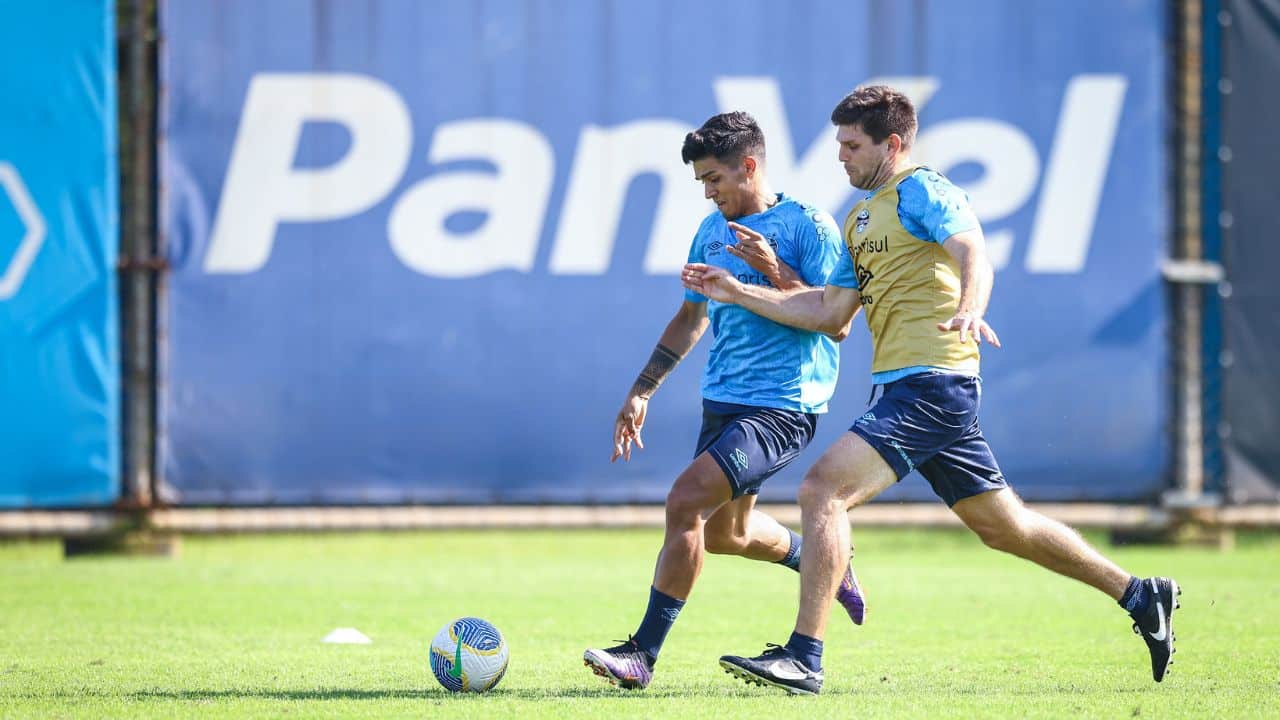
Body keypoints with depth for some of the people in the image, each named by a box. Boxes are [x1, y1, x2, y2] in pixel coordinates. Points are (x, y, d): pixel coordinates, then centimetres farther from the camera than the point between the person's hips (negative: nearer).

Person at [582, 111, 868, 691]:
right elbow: (691, 319, 23)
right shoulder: (712, 231, 12)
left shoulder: (808, 228, -9)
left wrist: (776, 273, -23)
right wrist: (640, 393, 19)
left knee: (685, 501, -21)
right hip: (722, 400, 9)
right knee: (722, 533, 18)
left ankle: (643, 653, -16)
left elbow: (837, 322, -14)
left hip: (782, 408, -9)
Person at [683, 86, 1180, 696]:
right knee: (1001, 524, 14)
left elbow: (972, 253, -24)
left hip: (931, 382, -10)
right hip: (903, 387, 10)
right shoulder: (861, 217, 22)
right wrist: (738, 292, 16)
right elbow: (830, 310, 22)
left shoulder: (920, 190, -6)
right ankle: (1140, 596, 23)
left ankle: (804, 658, -22)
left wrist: (968, 310, -45)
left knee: (822, 489, -20)